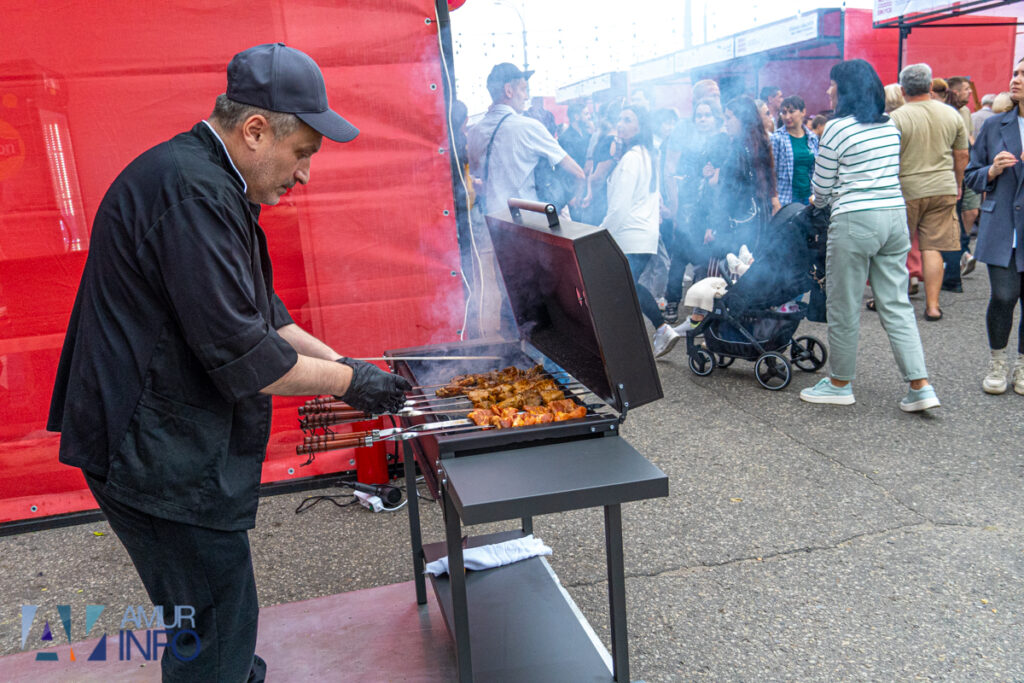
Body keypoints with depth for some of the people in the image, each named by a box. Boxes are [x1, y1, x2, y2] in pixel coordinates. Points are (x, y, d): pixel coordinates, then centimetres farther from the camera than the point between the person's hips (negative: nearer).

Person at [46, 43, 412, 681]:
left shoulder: (207, 180, 12)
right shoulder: (191, 192, -24)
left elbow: (255, 309, 17)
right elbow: (239, 353, -26)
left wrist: (336, 359, 8)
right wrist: (347, 381, -13)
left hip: (167, 442, 10)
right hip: (157, 455, -10)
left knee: (221, 611, 25)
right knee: (220, 622, 3)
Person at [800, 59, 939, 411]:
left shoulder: (837, 127, -8)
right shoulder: (891, 125, 12)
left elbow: (821, 187, -2)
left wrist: (819, 203, 20)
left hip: (855, 220, -7)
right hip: (896, 215, 7)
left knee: (844, 306, 5)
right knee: (896, 304, 9)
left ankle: (840, 383, 17)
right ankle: (920, 385, 6)